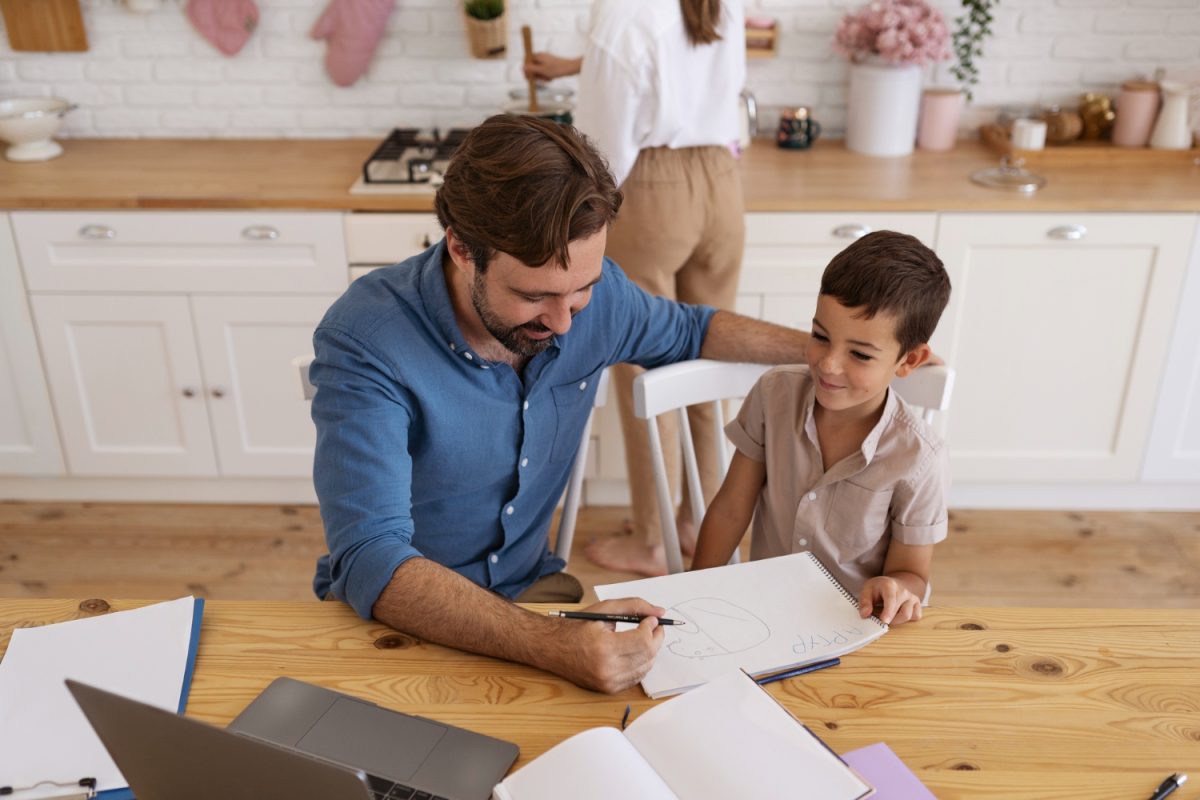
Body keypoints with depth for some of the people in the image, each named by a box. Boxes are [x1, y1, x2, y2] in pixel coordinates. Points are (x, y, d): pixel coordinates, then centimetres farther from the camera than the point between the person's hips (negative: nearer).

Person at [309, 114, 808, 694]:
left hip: (530, 587, 4)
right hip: (396, 616, -3)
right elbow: (370, 561, -33)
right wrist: (551, 645, -45)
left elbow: (687, 331, 14)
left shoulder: (589, 288, -9)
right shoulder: (364, 342, -26)